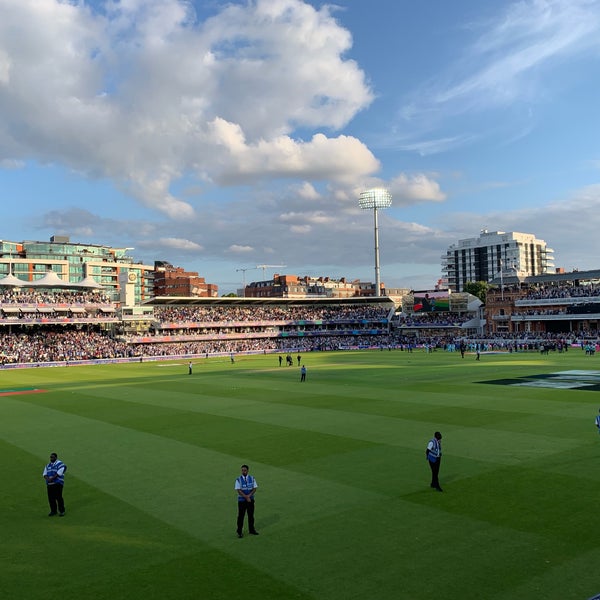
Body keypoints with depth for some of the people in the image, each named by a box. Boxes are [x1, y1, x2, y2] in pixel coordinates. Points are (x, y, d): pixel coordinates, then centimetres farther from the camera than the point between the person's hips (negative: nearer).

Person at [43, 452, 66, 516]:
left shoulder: (59, 464, -2)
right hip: (49, 484, 6)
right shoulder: (48, 465, 20)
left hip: (57, 483, -6)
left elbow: (59, 473, -12)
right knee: (51, 498, 6)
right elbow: (45, 474, 12)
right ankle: (53, 511, 21)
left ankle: (62, 511, 4)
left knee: (59, 497, -8)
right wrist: (47, 478, -8)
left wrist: (52, 478, -17)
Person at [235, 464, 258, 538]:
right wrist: (246, 497, -18)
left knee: (251, 515, 12)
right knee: (241, 516, 0)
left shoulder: (252, 478, 2)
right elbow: (239, 490, -12)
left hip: (251, 499, 3)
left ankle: (251, 530, 26)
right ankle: (239, 532, 9)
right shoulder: (238, 480, -8)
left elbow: (254, 488, -1)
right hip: (242, 500, -3)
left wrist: (249, 495, -16)